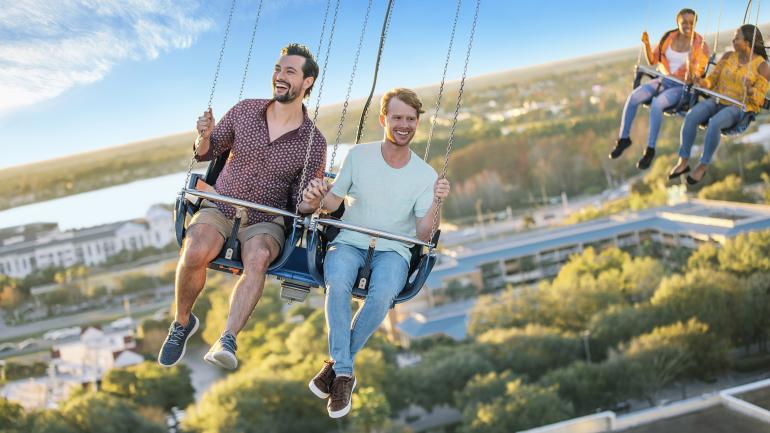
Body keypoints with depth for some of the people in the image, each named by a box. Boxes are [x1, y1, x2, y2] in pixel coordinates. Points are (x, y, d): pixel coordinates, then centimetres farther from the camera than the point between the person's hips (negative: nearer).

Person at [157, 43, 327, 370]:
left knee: (258, 258, -36)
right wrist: (204, 137, -10)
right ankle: (182, 323, -4)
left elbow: (300, 204, 1)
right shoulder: (245, 111, 1)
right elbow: (207, 154, 13)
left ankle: (226, 341, -45)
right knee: (195, 252, -30)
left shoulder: (314, 143, -3)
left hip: (266, 221, -1)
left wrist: (308, 204, -23)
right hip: (220, 207, 1)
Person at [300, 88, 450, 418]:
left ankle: (338, 363, -14)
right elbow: (334, 201, 10)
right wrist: (317, 199, -13)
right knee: (337, 283, -35)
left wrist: (435, 205, -22)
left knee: (383, 294, -34)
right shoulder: (359, 156, 2)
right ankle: (343, 374, -25)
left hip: (393, 250, 0)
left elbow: (423, 236, -3)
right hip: (349, 242, 0)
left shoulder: (425, 175, 0)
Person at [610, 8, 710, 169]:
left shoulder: (700, 45, -10)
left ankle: (650, 149, -24)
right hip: (663, 80, 5)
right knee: (633, 97, -22)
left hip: (681, 87, -5)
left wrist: (691, 67, -36)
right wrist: (646, 44, -12)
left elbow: (695, 77, -14)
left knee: (656, 104, -34)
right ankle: (623, 138, -9)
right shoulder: (668, 37, 2)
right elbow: (653, 60, 5)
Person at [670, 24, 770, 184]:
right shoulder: (728, 57, 10)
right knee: (691, 115, -26)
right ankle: (683, 162, -22)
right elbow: (713, 78, 9)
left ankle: (702, 166, -24)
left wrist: (749, 90, -29)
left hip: (739, 107, -5)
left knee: (715, 122, -36)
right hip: (717, 101, 5)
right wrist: (703, 82, -14)